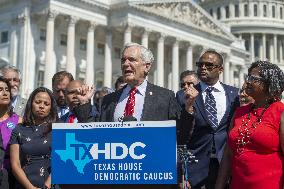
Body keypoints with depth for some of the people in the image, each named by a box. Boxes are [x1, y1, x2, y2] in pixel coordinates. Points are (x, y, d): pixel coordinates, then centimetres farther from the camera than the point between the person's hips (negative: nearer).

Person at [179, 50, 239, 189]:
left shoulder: (234, 93, 3)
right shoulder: (186, 95, -2)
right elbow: (182, 134, -9)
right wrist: (189, 105, -21)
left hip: (225, 161, 2)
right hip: (195, 162, -1)